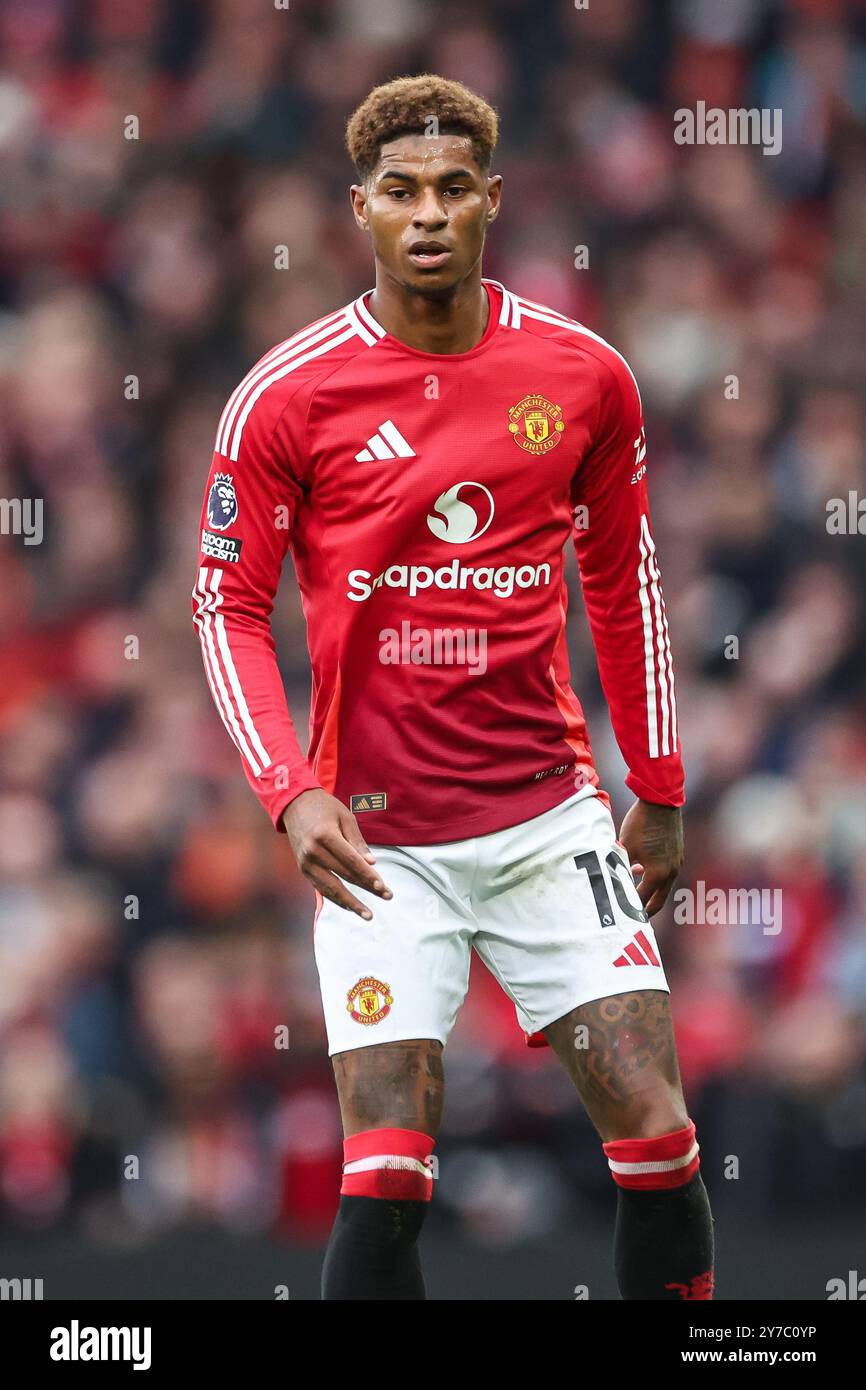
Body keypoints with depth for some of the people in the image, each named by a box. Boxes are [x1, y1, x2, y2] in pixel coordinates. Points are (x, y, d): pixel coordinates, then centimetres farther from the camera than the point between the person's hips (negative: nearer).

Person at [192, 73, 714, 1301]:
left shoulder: (585, 377, 1)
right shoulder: (287, 395, -6)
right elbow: (230, 604, -1)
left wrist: (659, 792, 16)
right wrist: (290, 792, -14)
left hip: (551, 816, 2)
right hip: (378, 834, -2)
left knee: (657, 1137, -2)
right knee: (387, 1176, -10)